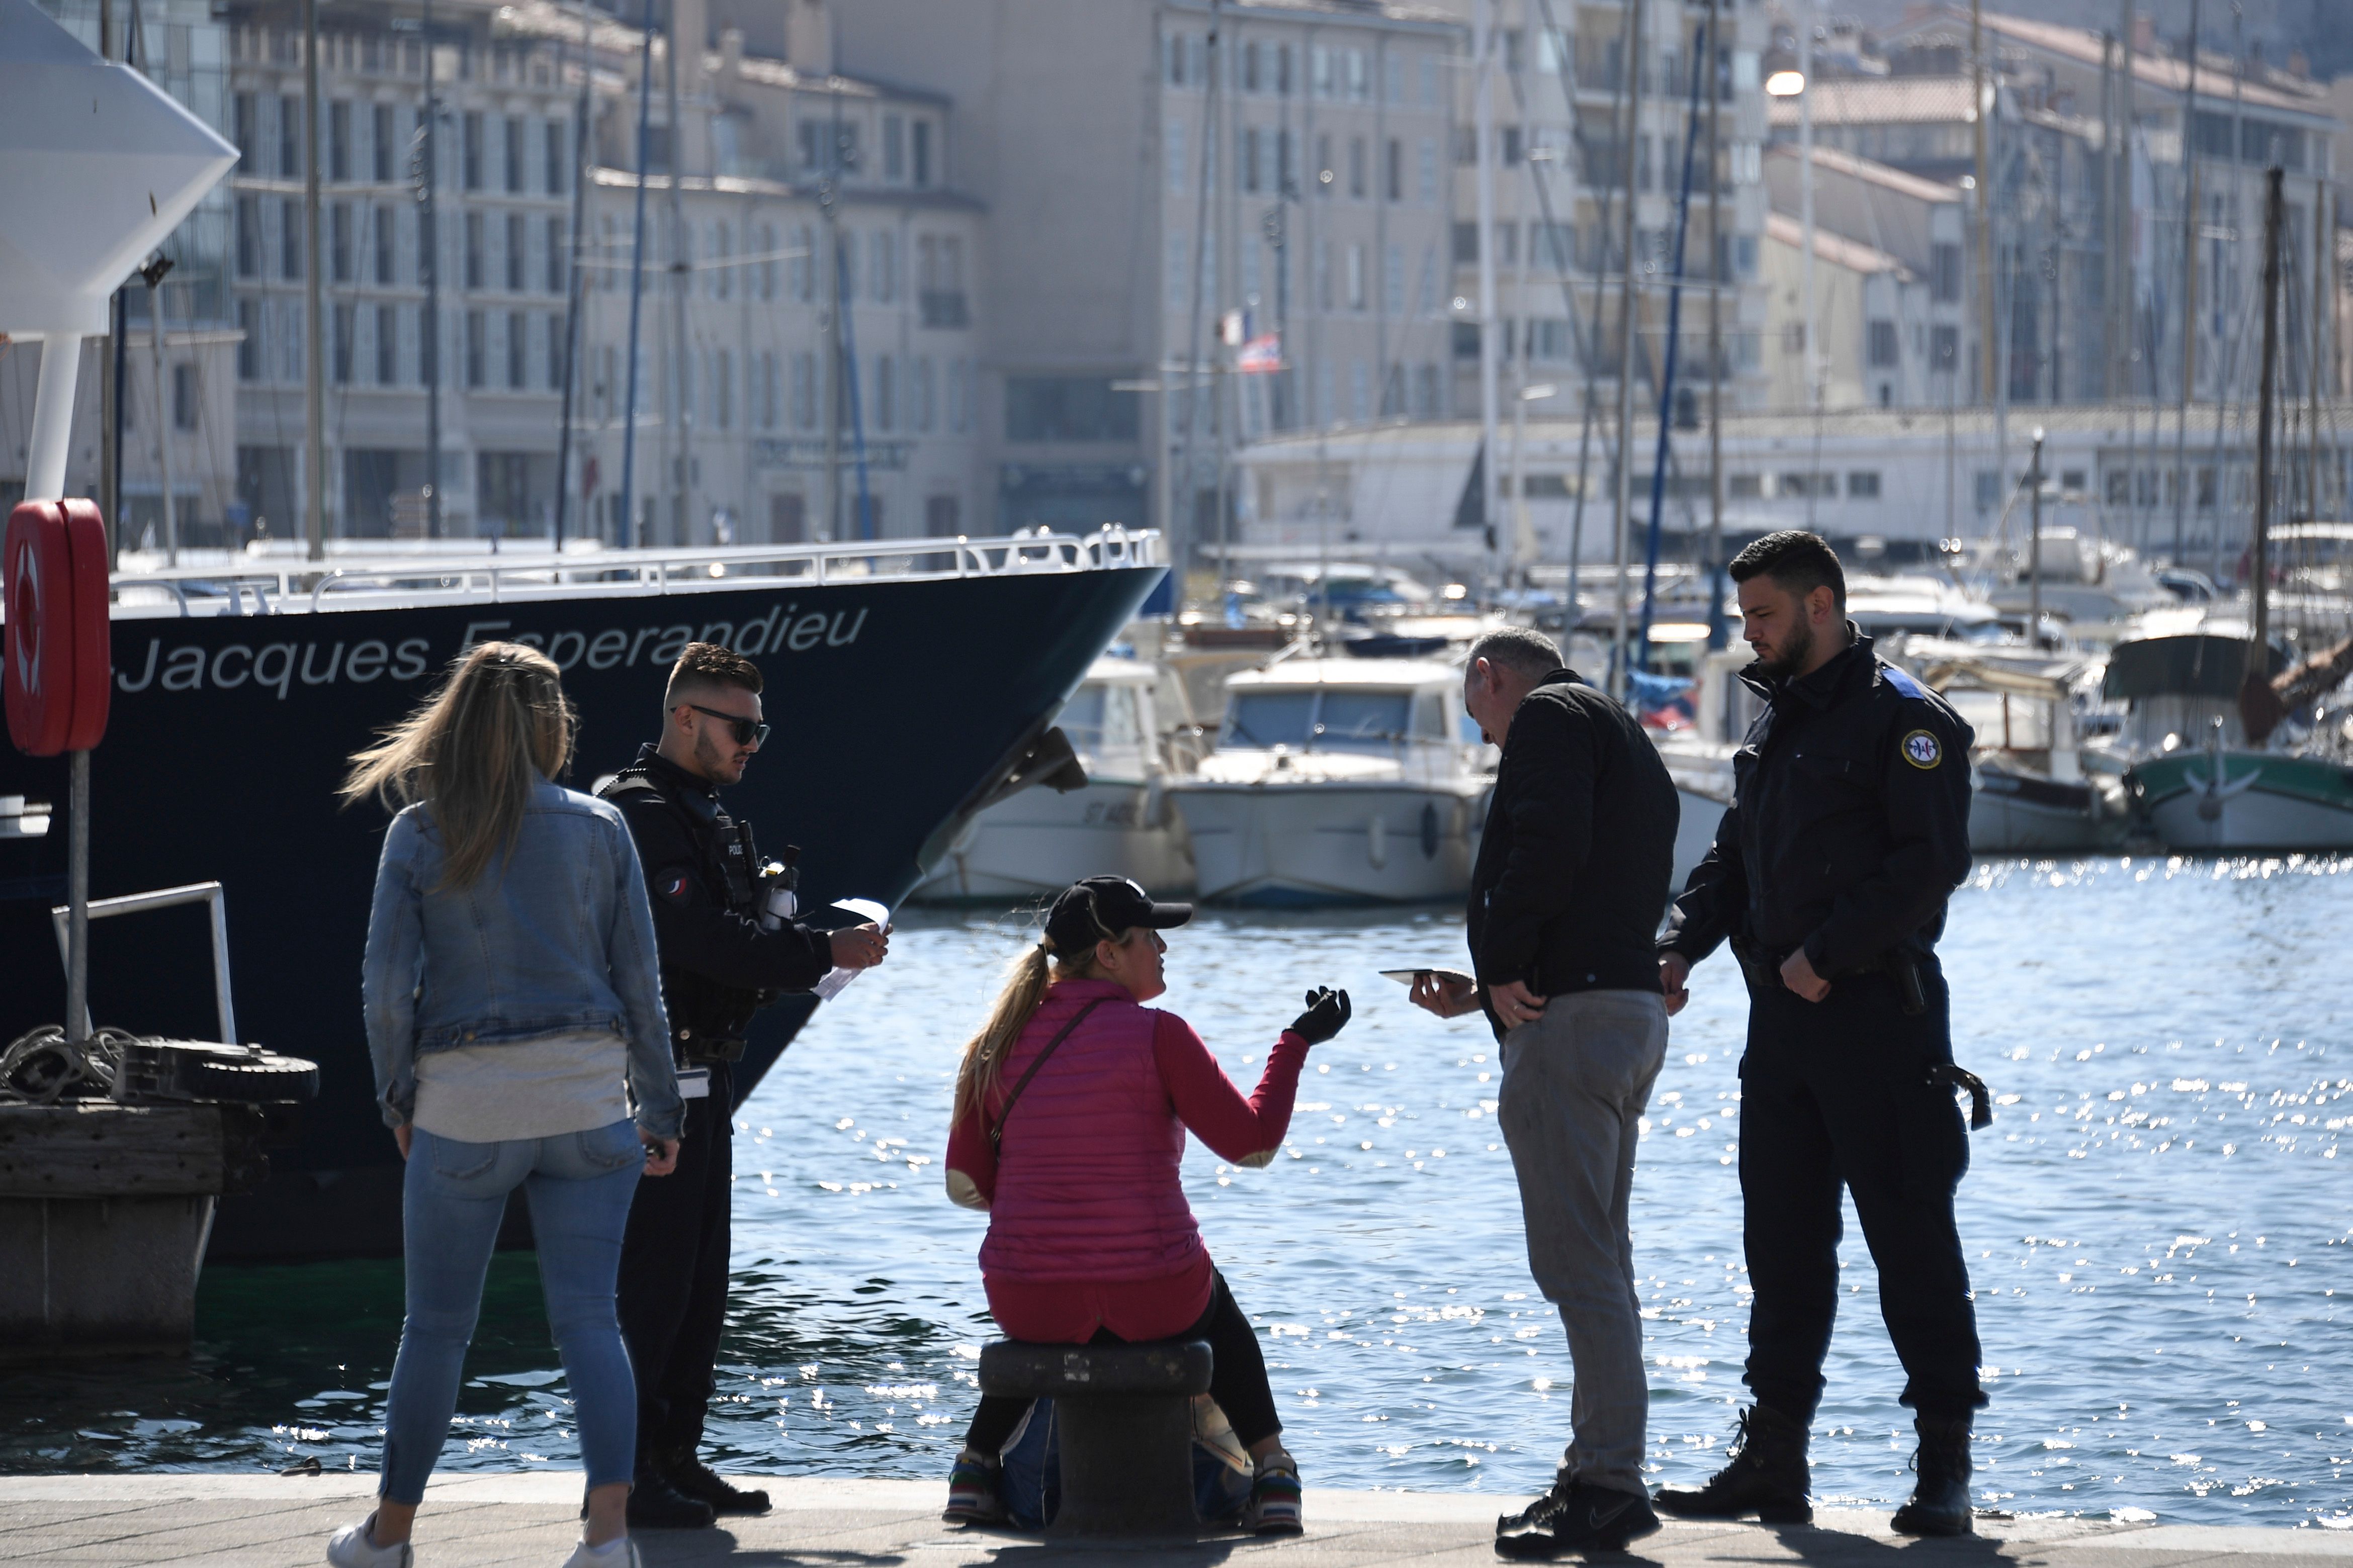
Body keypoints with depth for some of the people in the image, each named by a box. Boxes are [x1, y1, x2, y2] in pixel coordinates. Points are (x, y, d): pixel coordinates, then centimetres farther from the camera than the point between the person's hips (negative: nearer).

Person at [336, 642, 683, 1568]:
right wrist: (661, 1113, 10)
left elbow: (385, 986, -4)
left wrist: (399, 1101, 10)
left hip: (465, 1104, -1)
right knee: (588, 1319, 0)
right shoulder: (598, 829, 1)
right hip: (588, 1095, 1)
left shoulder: (419, 834, -2)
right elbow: (637, 983, 3)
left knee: (436, 1326, 11)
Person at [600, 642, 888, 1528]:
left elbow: (739, 940, 19)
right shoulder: (640, 815, -13)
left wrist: (820, 949, 0)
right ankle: (626, 1477, -6)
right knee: (655, 1281, -8)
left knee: (700, 1283, 12)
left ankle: (676, 1460, 18)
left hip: (703, 1079, 10)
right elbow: (703, 940, -23)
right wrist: (824, 955, -18)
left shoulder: (706, 816, 20)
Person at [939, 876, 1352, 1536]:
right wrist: (1298, 1042, 3)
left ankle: (975, 1468, 37)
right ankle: (1271, 1472, 29)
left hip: (1031, 1303, 3)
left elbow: (967, 1184, 5)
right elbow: (1252, 1143, -7)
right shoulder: (1156, 1035, -10)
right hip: (1150, 1298, -2)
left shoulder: (1002, 1043, 3)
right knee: (1214, 1305, 36)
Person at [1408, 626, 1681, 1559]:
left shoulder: (1548, 716, -2)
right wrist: (1482, 992, 23)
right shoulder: (1627, 744, 27)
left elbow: (1549, 847, -20)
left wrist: (1504, 969, -13)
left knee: (1576, 1261, -11)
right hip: (1634, 1004, 10)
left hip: (1570, 1017, -10)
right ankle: (1603, 1474, 17)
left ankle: (1610, 1482, -13)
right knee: (1598, 1259, 14)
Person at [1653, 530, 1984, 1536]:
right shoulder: (1774, 722, 18)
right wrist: (1680, 946, 4)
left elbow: (1932, 859, -16)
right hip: (1781, 1019, 8)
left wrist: (1826, 954, -18)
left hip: (1878, 1015, -8)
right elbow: (1735, 858, 21)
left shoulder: (1901, 718, -8)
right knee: (1782, 1246, 9)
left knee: (1911, 1243, -4)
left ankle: (1945, 1469, 1)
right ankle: (1772, 1462, 14)